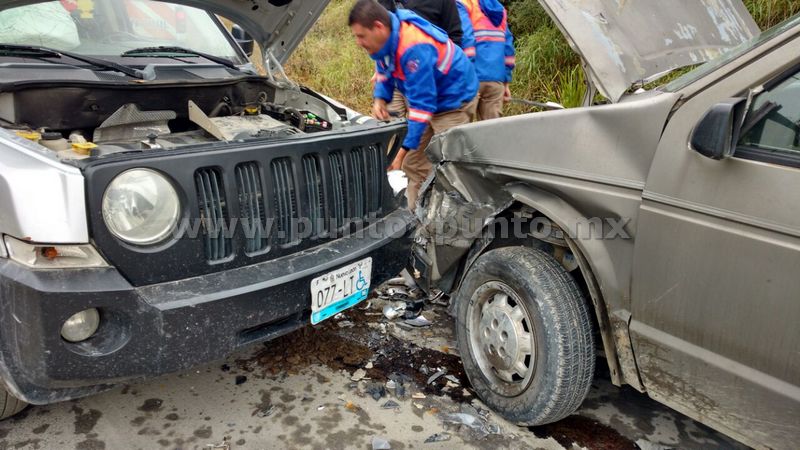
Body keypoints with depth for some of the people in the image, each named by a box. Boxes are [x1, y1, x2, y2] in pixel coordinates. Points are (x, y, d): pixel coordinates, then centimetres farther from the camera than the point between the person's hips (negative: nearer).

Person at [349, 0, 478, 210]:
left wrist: (404, 149, -33)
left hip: (454, 100, -9)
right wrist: (380, 99, -9)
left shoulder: (414, 49, -36)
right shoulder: (386, 39, -8)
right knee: (413, 164, 8)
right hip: (427, 99, 9)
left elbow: (422, 104, -35)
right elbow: (384, 71, 12)